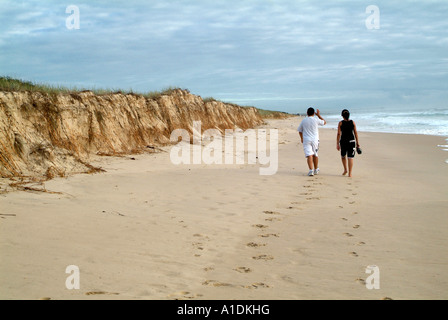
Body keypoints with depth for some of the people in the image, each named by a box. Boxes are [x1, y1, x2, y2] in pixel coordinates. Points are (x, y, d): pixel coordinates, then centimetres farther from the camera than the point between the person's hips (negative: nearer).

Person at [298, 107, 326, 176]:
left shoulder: (303, 121, 0)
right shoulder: (316, 120, -5)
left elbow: (300, 130, 11)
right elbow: (324, 122, 12)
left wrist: (301, 138, 27)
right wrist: (318, 115, 17)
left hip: (306, 140, 0)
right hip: (315, 140, 0)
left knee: (309, 155, -8)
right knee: (315, 155, 15)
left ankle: (311, 170, -20)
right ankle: (316, 170, 28)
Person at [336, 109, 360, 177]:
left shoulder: (340, 123, -5)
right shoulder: (353, 122, 1)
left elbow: (339, 134, -7)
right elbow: (355, 133, 2)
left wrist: (337, 144, -4)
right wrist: (357, 143, 9)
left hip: (343, 141, -1)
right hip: (351, 141, 1)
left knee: (343, 156, 23)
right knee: (350, 158, 1)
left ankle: (345, 170, 27)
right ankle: (350, 173, -2)